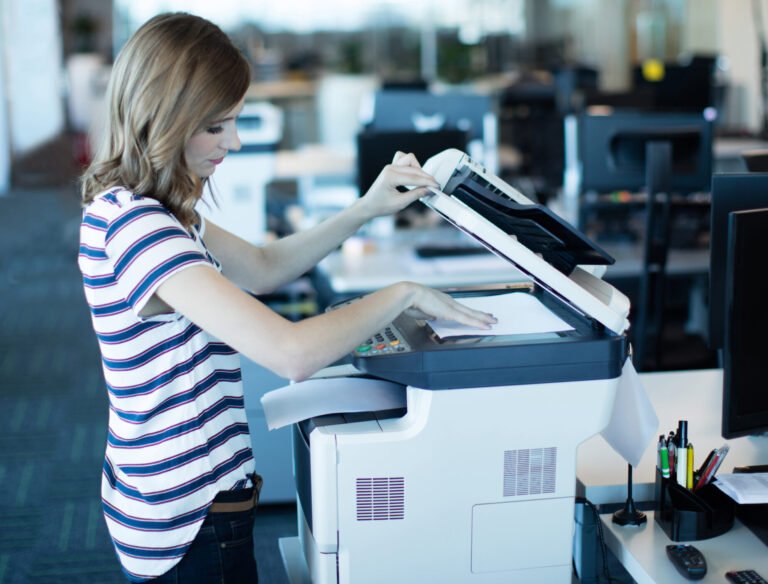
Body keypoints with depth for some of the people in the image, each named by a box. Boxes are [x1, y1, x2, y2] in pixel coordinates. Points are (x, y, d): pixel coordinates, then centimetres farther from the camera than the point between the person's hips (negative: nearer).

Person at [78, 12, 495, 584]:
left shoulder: (127, 208, 4)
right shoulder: (136, 226, -27)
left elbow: (262, 267, 15)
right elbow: (293, 353, -34)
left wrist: (365, 210, 4)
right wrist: (403, 294, -19)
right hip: (191, 525, -10)